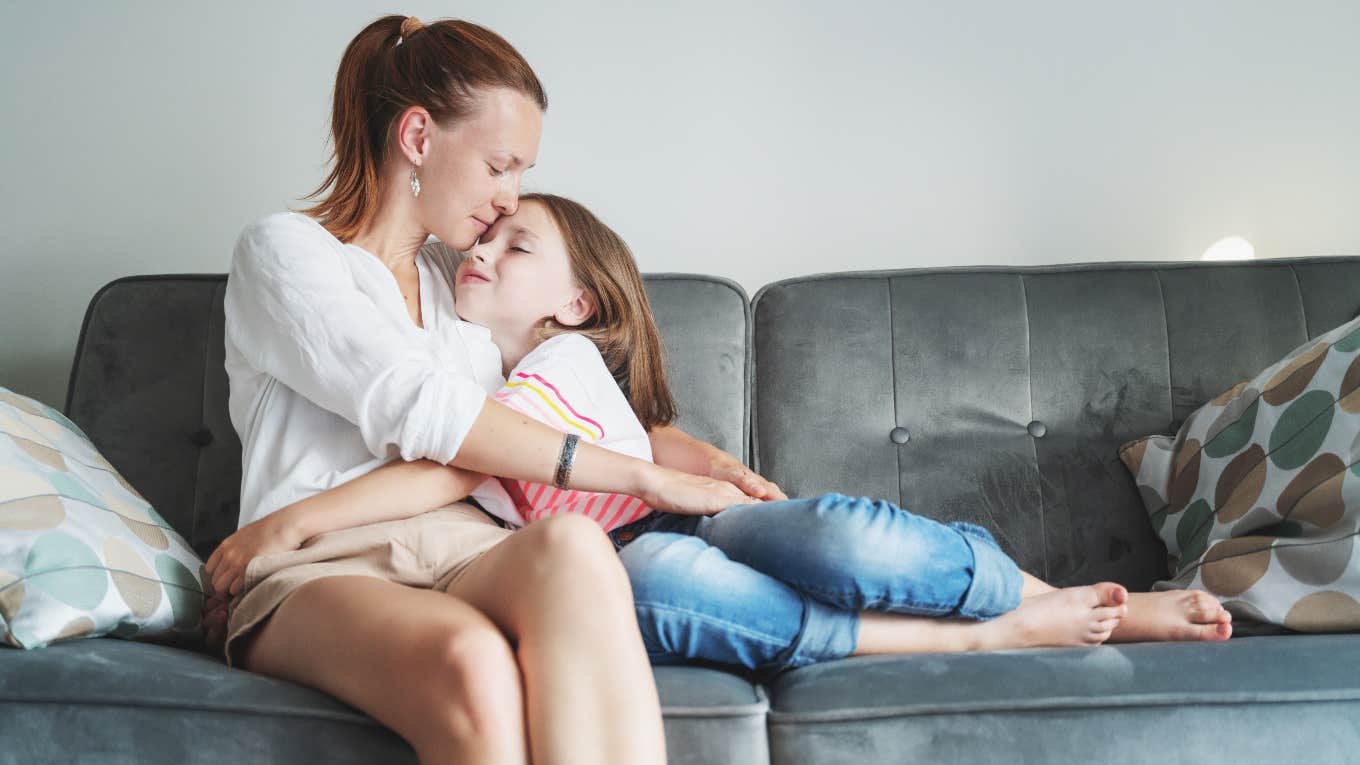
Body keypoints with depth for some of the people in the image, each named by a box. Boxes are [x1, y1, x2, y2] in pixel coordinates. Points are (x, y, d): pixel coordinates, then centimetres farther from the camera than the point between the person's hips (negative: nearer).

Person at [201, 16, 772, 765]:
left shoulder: (457, 284, 27)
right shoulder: (284, 248, 7)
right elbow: (420, 409, -8)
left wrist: (688, 450, 7)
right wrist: (650, 477, -10)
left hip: (466, 558, 4)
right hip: (319, 572, -4)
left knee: (569, 544, -34)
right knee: (471, 663, -39)